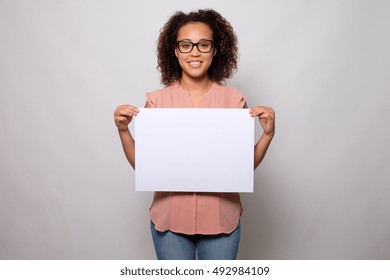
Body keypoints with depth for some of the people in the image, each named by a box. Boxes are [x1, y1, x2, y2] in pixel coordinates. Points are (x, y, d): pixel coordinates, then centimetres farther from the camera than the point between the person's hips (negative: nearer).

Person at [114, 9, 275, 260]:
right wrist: (123, 130, -15)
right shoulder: (157, 101, -6)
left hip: (221, 218, 1)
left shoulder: (235, 100, -5)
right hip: (170, 218, 0)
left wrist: (268, 134, -15)